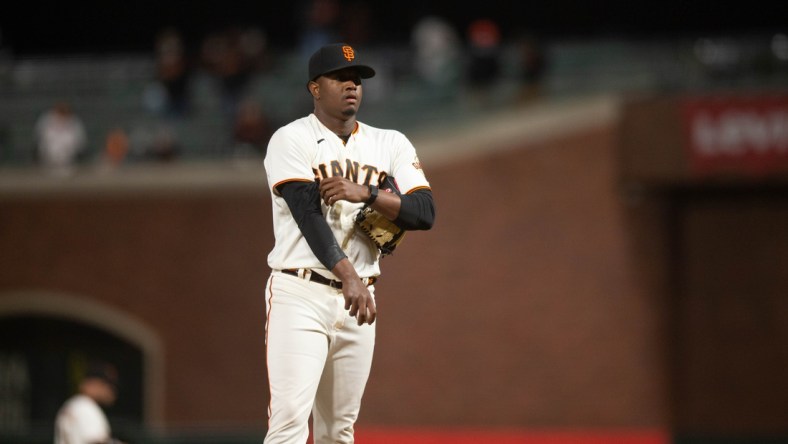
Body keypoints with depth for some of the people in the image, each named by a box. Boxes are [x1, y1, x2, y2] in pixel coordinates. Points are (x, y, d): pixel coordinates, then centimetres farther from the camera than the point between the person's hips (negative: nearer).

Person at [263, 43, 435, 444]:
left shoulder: (390, 144, 11)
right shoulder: (291, 140, -3)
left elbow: (425, 212, -1)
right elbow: (308, 215, -16)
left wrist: (367, 194, -18)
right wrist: (349, 276, -29)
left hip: (357, 298, 5)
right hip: (300, 295, -5)